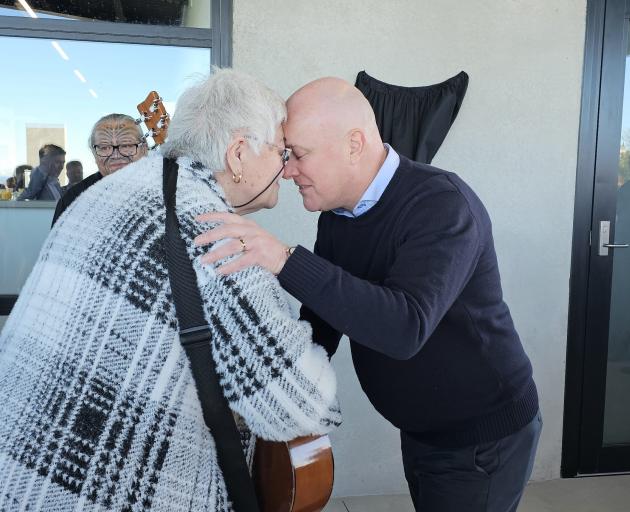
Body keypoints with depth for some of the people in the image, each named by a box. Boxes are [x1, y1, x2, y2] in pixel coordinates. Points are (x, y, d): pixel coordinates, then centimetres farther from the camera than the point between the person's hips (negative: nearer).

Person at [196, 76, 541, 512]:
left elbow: (406, 328, -40)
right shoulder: (336, 215, -2)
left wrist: (285, 261, -45)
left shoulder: (442, 204, -26)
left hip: (483, 439, -7)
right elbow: (321, 330, 2)